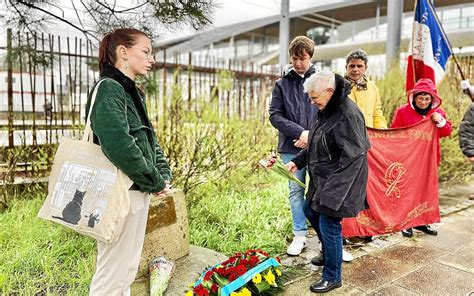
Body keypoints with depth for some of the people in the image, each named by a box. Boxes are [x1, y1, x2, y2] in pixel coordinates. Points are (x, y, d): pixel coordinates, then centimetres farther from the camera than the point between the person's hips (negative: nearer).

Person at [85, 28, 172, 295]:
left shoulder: (134, 93, 15)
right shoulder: (109, 89, -14)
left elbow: (150, 140, 16)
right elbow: (119, 146, -26)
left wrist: (164, 174, 1)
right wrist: (155, 182, -16)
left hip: (140, 191, 9)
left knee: (129, 270, 20)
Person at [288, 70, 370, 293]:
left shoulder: (348, 114, -24)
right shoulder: (326, 110, 6)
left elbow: (352, 157, -26)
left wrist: (332, 191, -26)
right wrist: (297, 161, 7)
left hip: (338, 183, -10)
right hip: (322, 180, 10)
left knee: (329, 225, 0)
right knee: (310, 211, 22)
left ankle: (332, 278, 21)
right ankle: (328, 252, 45)